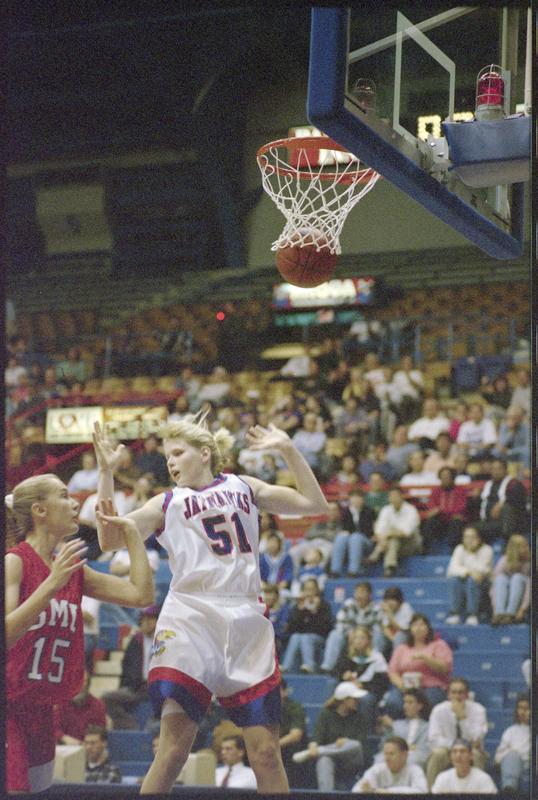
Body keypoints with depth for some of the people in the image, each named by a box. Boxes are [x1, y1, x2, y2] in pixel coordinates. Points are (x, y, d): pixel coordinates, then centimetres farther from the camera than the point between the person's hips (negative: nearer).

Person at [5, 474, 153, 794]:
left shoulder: (73, 569, 9)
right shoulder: (14, 561, -11)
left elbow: (141, 595, 5)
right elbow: (6, 635, -23)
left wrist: (132, 535, 6)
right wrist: (51, 584, -30)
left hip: (41, 708, 7)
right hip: (10, 704, -7)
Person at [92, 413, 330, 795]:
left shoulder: (243, 487, 19)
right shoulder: (167, 503, 15)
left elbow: (315, 503, 17)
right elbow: (110, 538, 3)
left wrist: (287, 449, 10)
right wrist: (106, 471, -3)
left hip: (247, 622, 2)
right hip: (189, 619, -2)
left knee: (266, 752, 1)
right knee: (174, 746, -13)